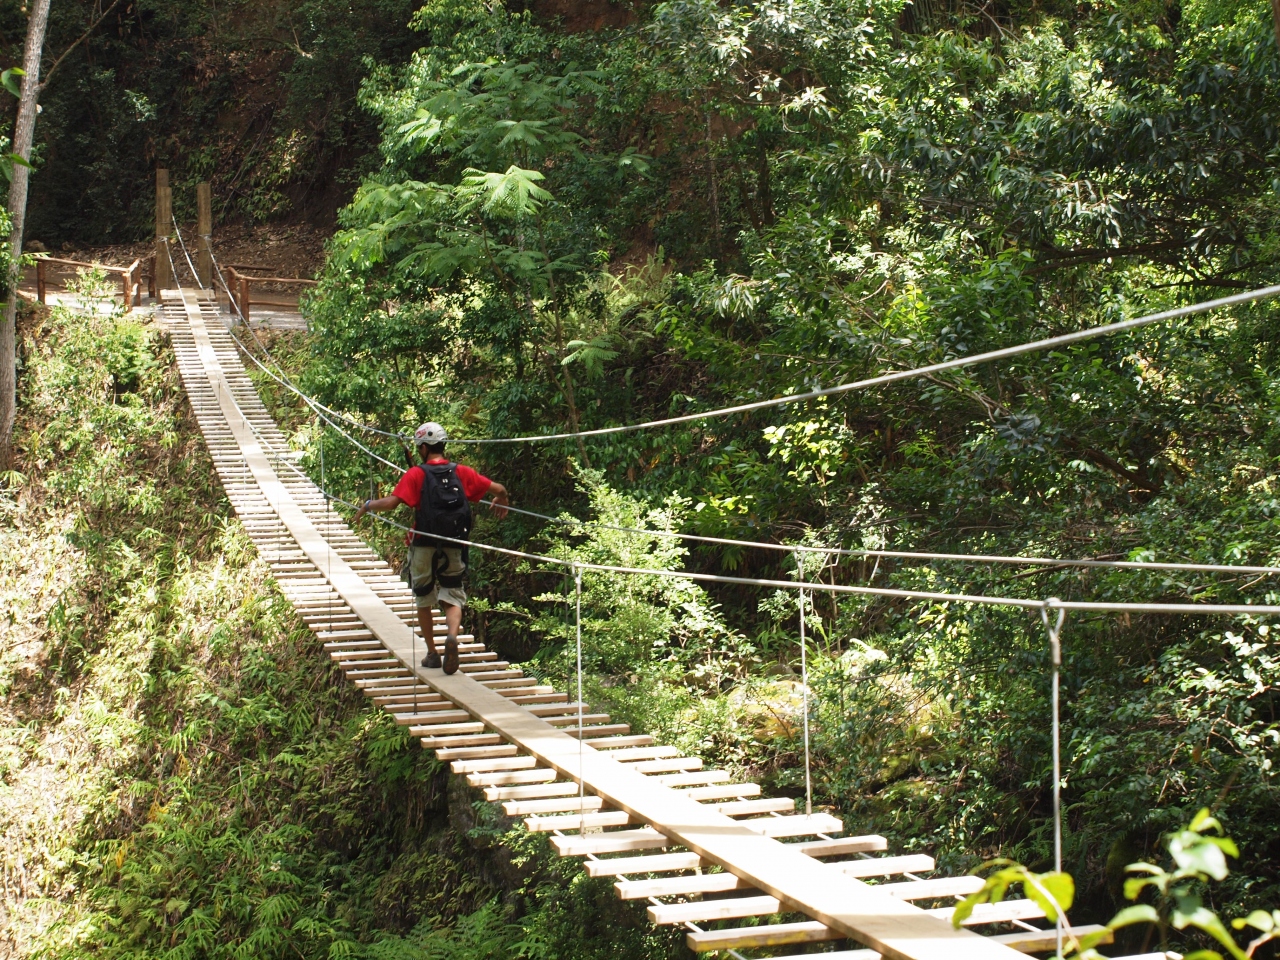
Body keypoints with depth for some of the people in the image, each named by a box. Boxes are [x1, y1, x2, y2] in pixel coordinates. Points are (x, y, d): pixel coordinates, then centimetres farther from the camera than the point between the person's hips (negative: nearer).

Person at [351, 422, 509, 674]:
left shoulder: (416, 474, -8)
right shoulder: (462, 473, 2)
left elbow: (391, 502, -20)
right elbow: (498, 489, 4)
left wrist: (367, 506, -1)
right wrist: (502, 502, 27)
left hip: (424, 548, -2)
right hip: (454, 549, 2)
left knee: (424, 600, 16)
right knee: (453, 599, 7)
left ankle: (432, 654, 21)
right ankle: (452, 636, -23)